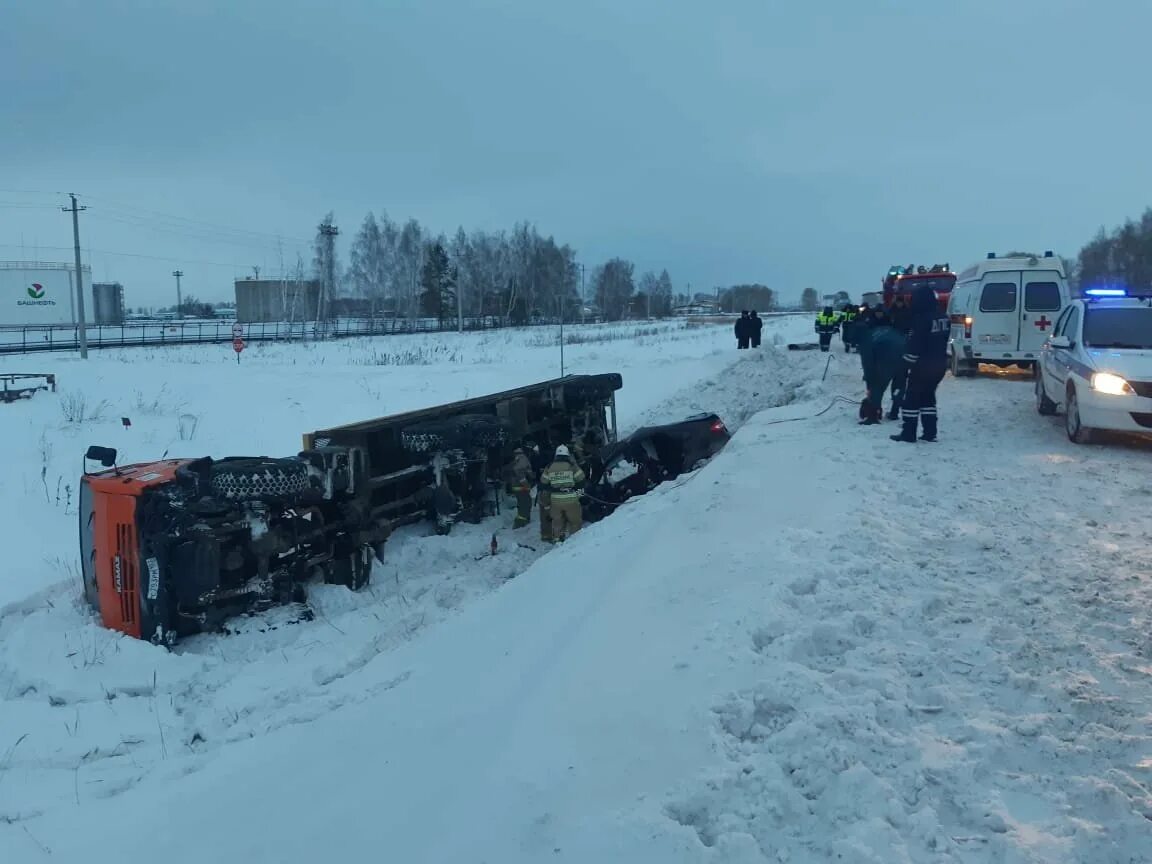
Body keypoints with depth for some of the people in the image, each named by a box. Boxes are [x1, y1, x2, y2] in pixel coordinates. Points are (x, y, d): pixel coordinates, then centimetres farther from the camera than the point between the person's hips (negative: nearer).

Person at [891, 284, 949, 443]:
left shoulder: (922, 318, -18)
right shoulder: (943, 318, 9)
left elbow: (915, 343, -19)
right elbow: (942, 340, 16)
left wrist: (908, 362, -12)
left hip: (923, 364, -8)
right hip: (939, 364, 8)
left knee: (912, 397, -1)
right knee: (928, 396, 17)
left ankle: (908, 434, -1)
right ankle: (930, 432, 15)